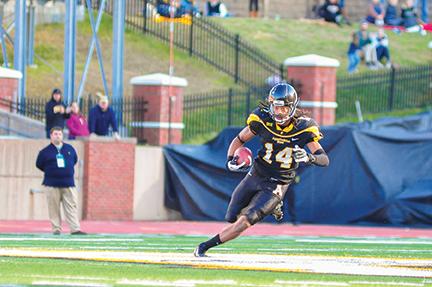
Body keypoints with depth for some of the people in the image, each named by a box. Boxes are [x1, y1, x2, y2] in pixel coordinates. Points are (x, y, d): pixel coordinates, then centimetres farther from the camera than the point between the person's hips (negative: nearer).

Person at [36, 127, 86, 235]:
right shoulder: (45, 151, 1)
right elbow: (39, 164, 9)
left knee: (72, 206, -3)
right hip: (52, 185, -2)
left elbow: (75, 160, 22)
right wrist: (51, 172, 10)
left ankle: (75, 229, -5)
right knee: (54, 208, -2)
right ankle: (56, 229, 5)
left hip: (68, 184, 2)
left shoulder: (69, 149, 9)